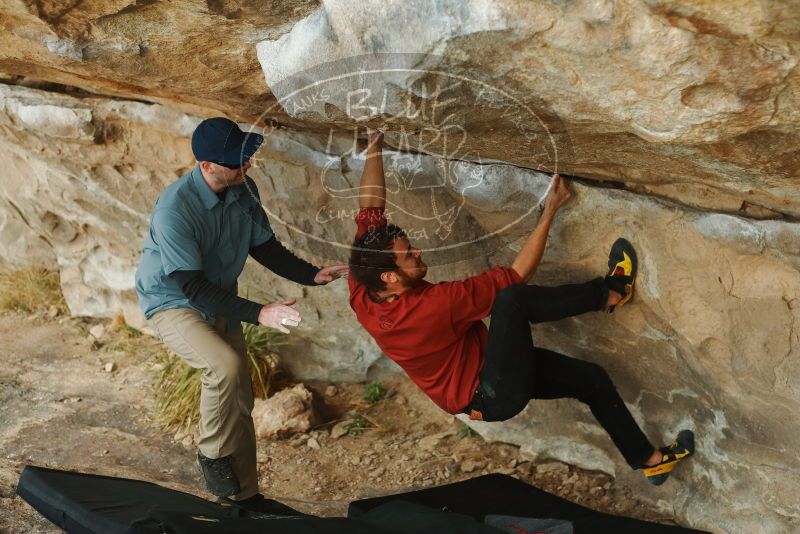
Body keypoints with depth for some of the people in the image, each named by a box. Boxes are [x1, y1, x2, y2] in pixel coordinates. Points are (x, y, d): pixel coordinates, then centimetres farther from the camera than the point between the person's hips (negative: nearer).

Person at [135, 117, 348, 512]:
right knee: (225, 366, -33)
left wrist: (313, 275, -12)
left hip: (219, 301, 7)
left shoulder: (243, 190, -12)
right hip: (172, 303, -7)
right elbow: (192, 287, -31)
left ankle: (246, 495, 26)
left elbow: (264, 248, 1)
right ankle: (212, 455, -8)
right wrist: (258, 314, -36)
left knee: (240, 402, 9)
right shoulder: (174, 209, -32)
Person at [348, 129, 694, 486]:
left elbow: (369, 209, -2)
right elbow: (518, 273, -25)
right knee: (512, 299, -32)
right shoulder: (435, 305, -33)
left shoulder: (362, 295, -13)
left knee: (592, 378, 14)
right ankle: (609, 293, -7)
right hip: (494, 396, -9)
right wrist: (549, 212, -19)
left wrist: (373, 146, 1)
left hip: (479, 380, 9)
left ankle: (648, 458, 31)